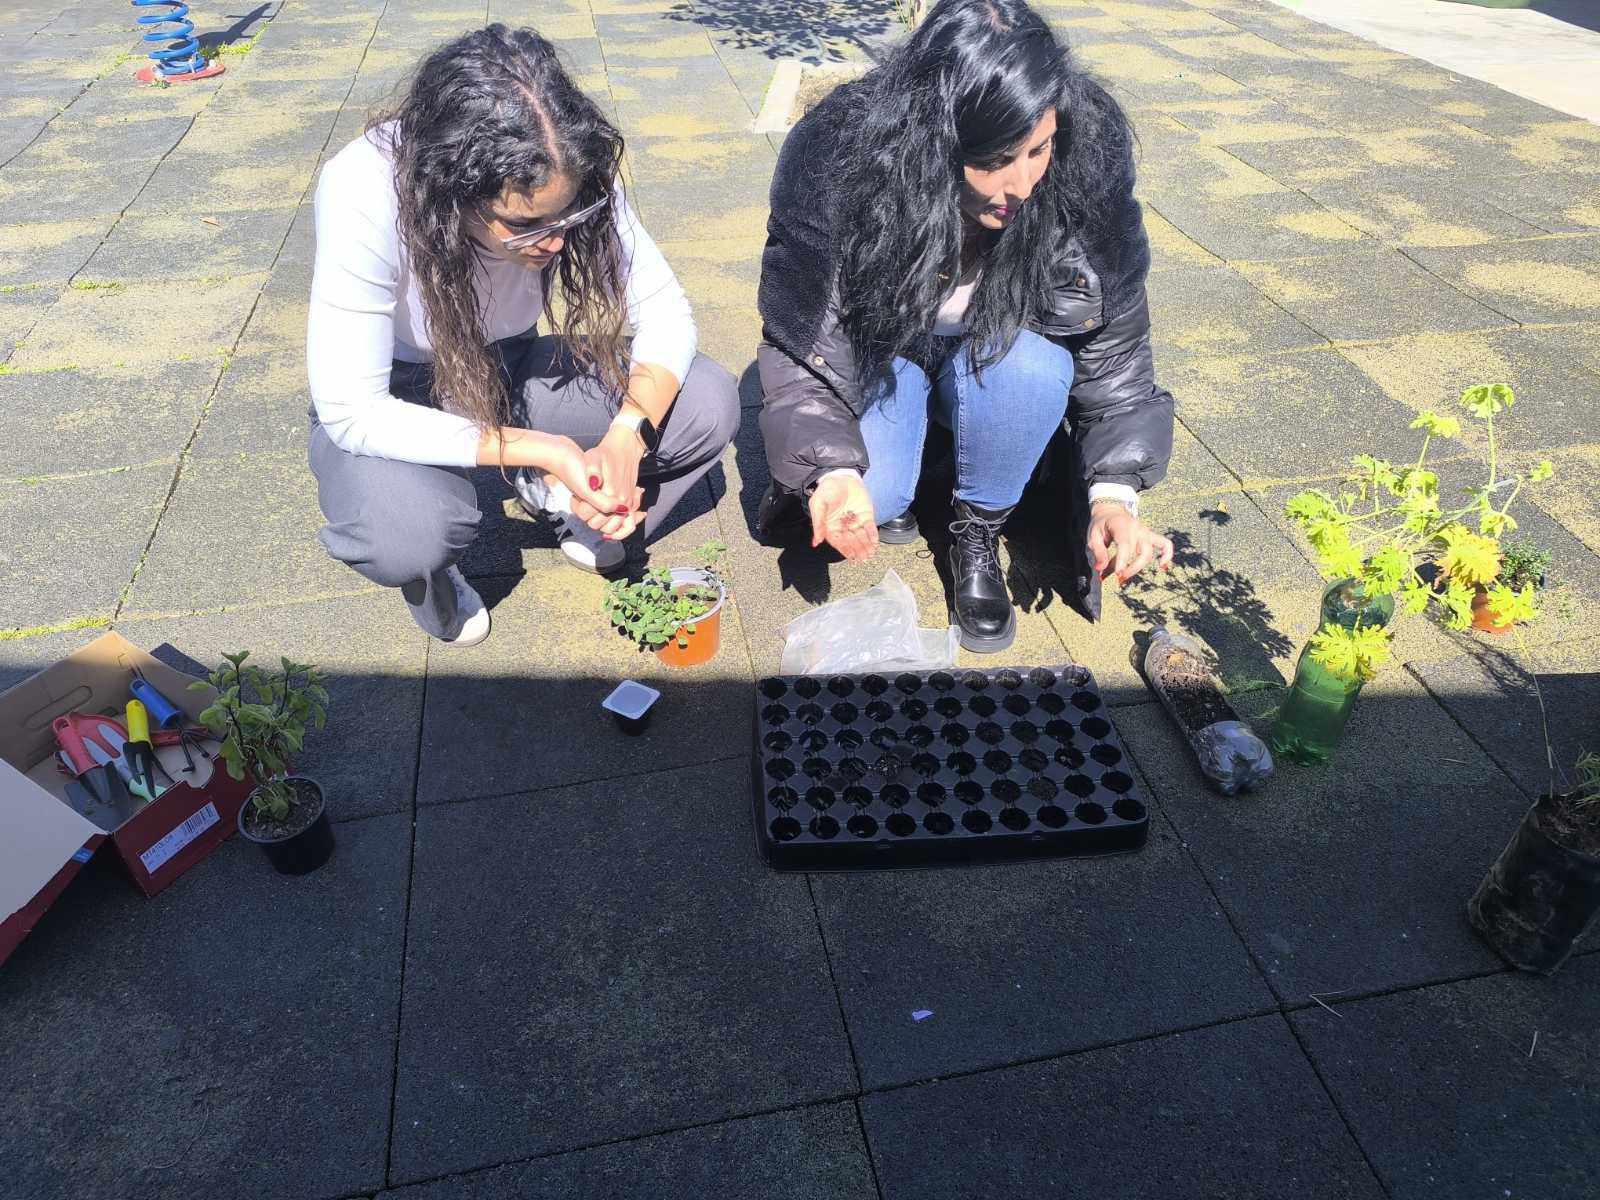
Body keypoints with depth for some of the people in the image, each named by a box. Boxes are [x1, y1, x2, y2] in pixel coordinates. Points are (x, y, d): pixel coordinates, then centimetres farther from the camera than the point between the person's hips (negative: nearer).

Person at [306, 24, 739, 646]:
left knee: (710, 403, -18)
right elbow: (351, 413, -30)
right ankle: (426, 565, 2)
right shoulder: (362, 196, -33)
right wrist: (540, 448, -34)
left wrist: (625, 435, -35)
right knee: (409, 537, -38)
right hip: (386, 403, -3)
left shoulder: (573, 178, -23)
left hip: (509, 371, 4)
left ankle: (558, 500, 9)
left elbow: (666, 313, -16)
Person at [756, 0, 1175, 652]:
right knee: (866, 499, -29)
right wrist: (830, 469, -38)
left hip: (999, 357, 2)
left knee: (1032, 367, -33)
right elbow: (798, 338, -22)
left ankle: (977, 535, -7)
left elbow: (1113, 341, -16)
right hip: (877, 349, -1)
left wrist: (1114, 490, -27)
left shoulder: (1086, 161, -25)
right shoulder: (833, 159, -29)